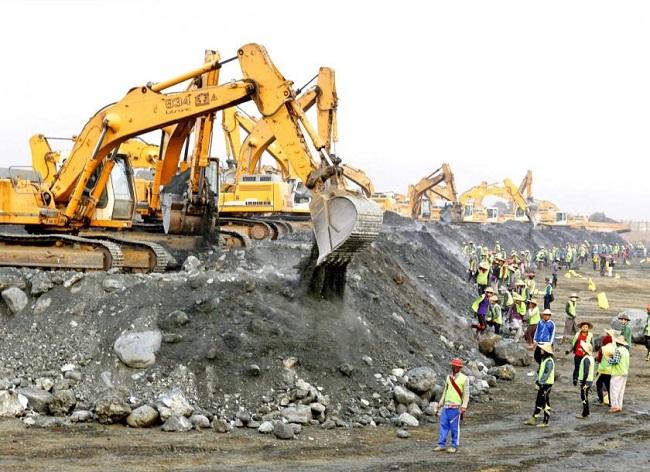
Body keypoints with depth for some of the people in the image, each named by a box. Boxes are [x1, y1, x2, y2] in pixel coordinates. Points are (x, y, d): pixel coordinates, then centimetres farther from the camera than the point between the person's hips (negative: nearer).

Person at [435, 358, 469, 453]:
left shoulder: (464, 378, -4)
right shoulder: (448, 377, 11)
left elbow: (466, 394, -5)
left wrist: (464, 407, -11)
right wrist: (440, 403, 13)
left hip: (456, 407, -5)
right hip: (446, 405, 5)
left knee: (454, 427, 0)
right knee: (443, 425, 3)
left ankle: (454, 446, 8)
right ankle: (441, 445, 7)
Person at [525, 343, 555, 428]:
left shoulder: (549, 361, -18)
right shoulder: (543, 359, 12)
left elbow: (546, 374, -23)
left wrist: (540, 383, -21)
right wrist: (537, 381, 9)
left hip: (546, 384, -10)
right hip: (542, 385, 10)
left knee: (545, 403, -2)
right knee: (538, 402, 14)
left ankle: (546, 422, 4)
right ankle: (533, 420, 21)